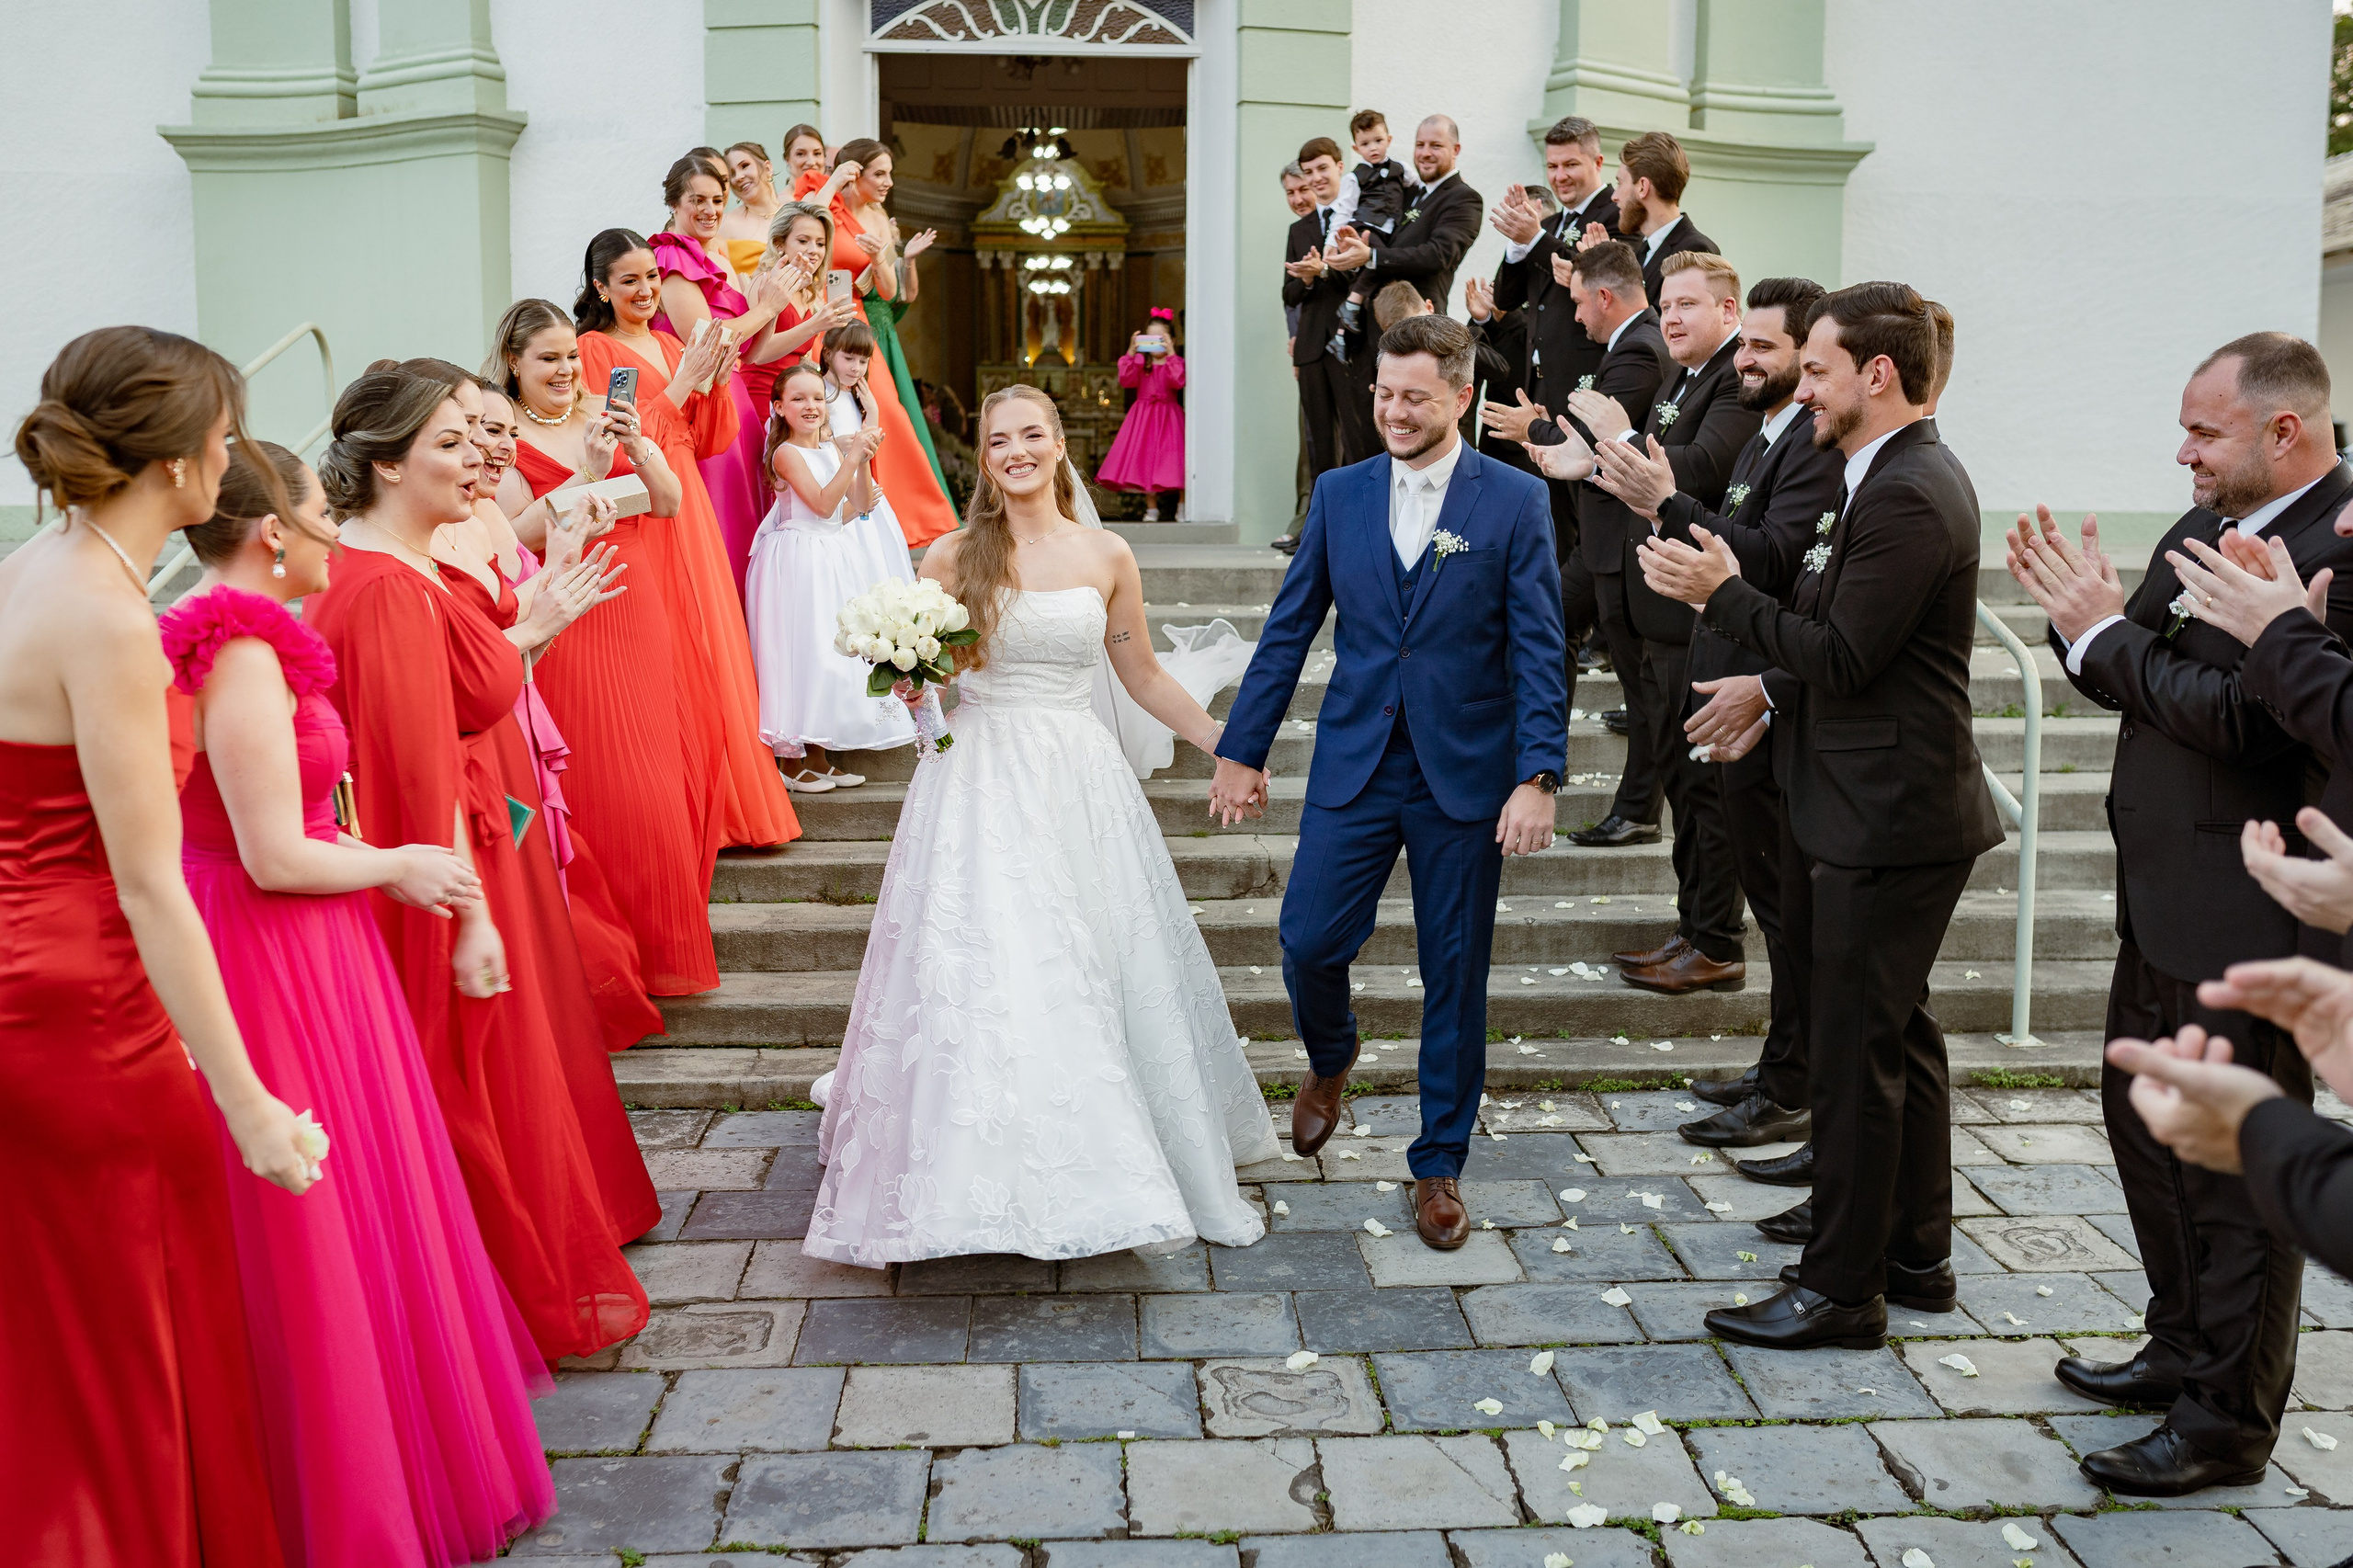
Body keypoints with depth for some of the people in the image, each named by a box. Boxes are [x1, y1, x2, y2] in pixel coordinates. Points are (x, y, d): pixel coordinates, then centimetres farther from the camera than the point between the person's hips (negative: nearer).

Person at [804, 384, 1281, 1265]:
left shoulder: (1107, 557, 5)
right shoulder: (952, 557, 1)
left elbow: (1142, 676, 14)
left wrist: (1228, 747, 11)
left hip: (1080, 782, 2)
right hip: (981, 780, -1)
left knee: (1103, 969, 6)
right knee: (986, 977, -5)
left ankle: (1136, 1162, 22)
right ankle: (1004, 1181, 8)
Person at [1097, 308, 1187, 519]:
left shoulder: (1176, 362, 0)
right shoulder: (1140, 361, 5)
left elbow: (1178, 382, -19)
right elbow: (1126, 379, -10)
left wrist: (1170, 354, -24)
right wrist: (1131, 352, -19)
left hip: (1168, 417, -3)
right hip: (1143, 417, 3)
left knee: (1170, 462, -7)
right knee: (1145, 462, 2)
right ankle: (1151, 507, 11)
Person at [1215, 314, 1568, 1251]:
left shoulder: (1515, 501, -3)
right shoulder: (1339, 495, 5)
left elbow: (1538, 651, -6)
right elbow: (1288, 630, 8)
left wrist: (1538, 776, -15)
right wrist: (1240, 751, 7)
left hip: (1466, 776, -2)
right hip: (1354, 767, 2)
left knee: (1455, 976, 6)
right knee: (1308, 942, -2)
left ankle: (1439, 1165, 22)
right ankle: (1331, 1057, 34)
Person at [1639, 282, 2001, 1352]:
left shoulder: (1907, 498, -20)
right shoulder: (1900, 479, 13)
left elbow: (1840, 657, -22)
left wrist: (1722, 592, -15)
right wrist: (1771, 686, 12)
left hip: (1889, 821, -11)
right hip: (1894, 811, 11)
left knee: (1853, 1052, -2)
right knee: (1898, 1034, 18)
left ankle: (1842, 1287, 9)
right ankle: (1915, 1255, 31)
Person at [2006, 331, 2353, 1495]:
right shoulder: (2204, 527, 9)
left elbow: (2248, 719, -27)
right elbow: (2133, 681, 11)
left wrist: (2106, 634, -19)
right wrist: (2081, 612, -7)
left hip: (2248, 916, -10)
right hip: (2163, 897, 10)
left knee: (2238, 1163, 3)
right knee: (2144, 1119, 21)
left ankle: (2228, 1419, 19)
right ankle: (2183, 1347, 40)